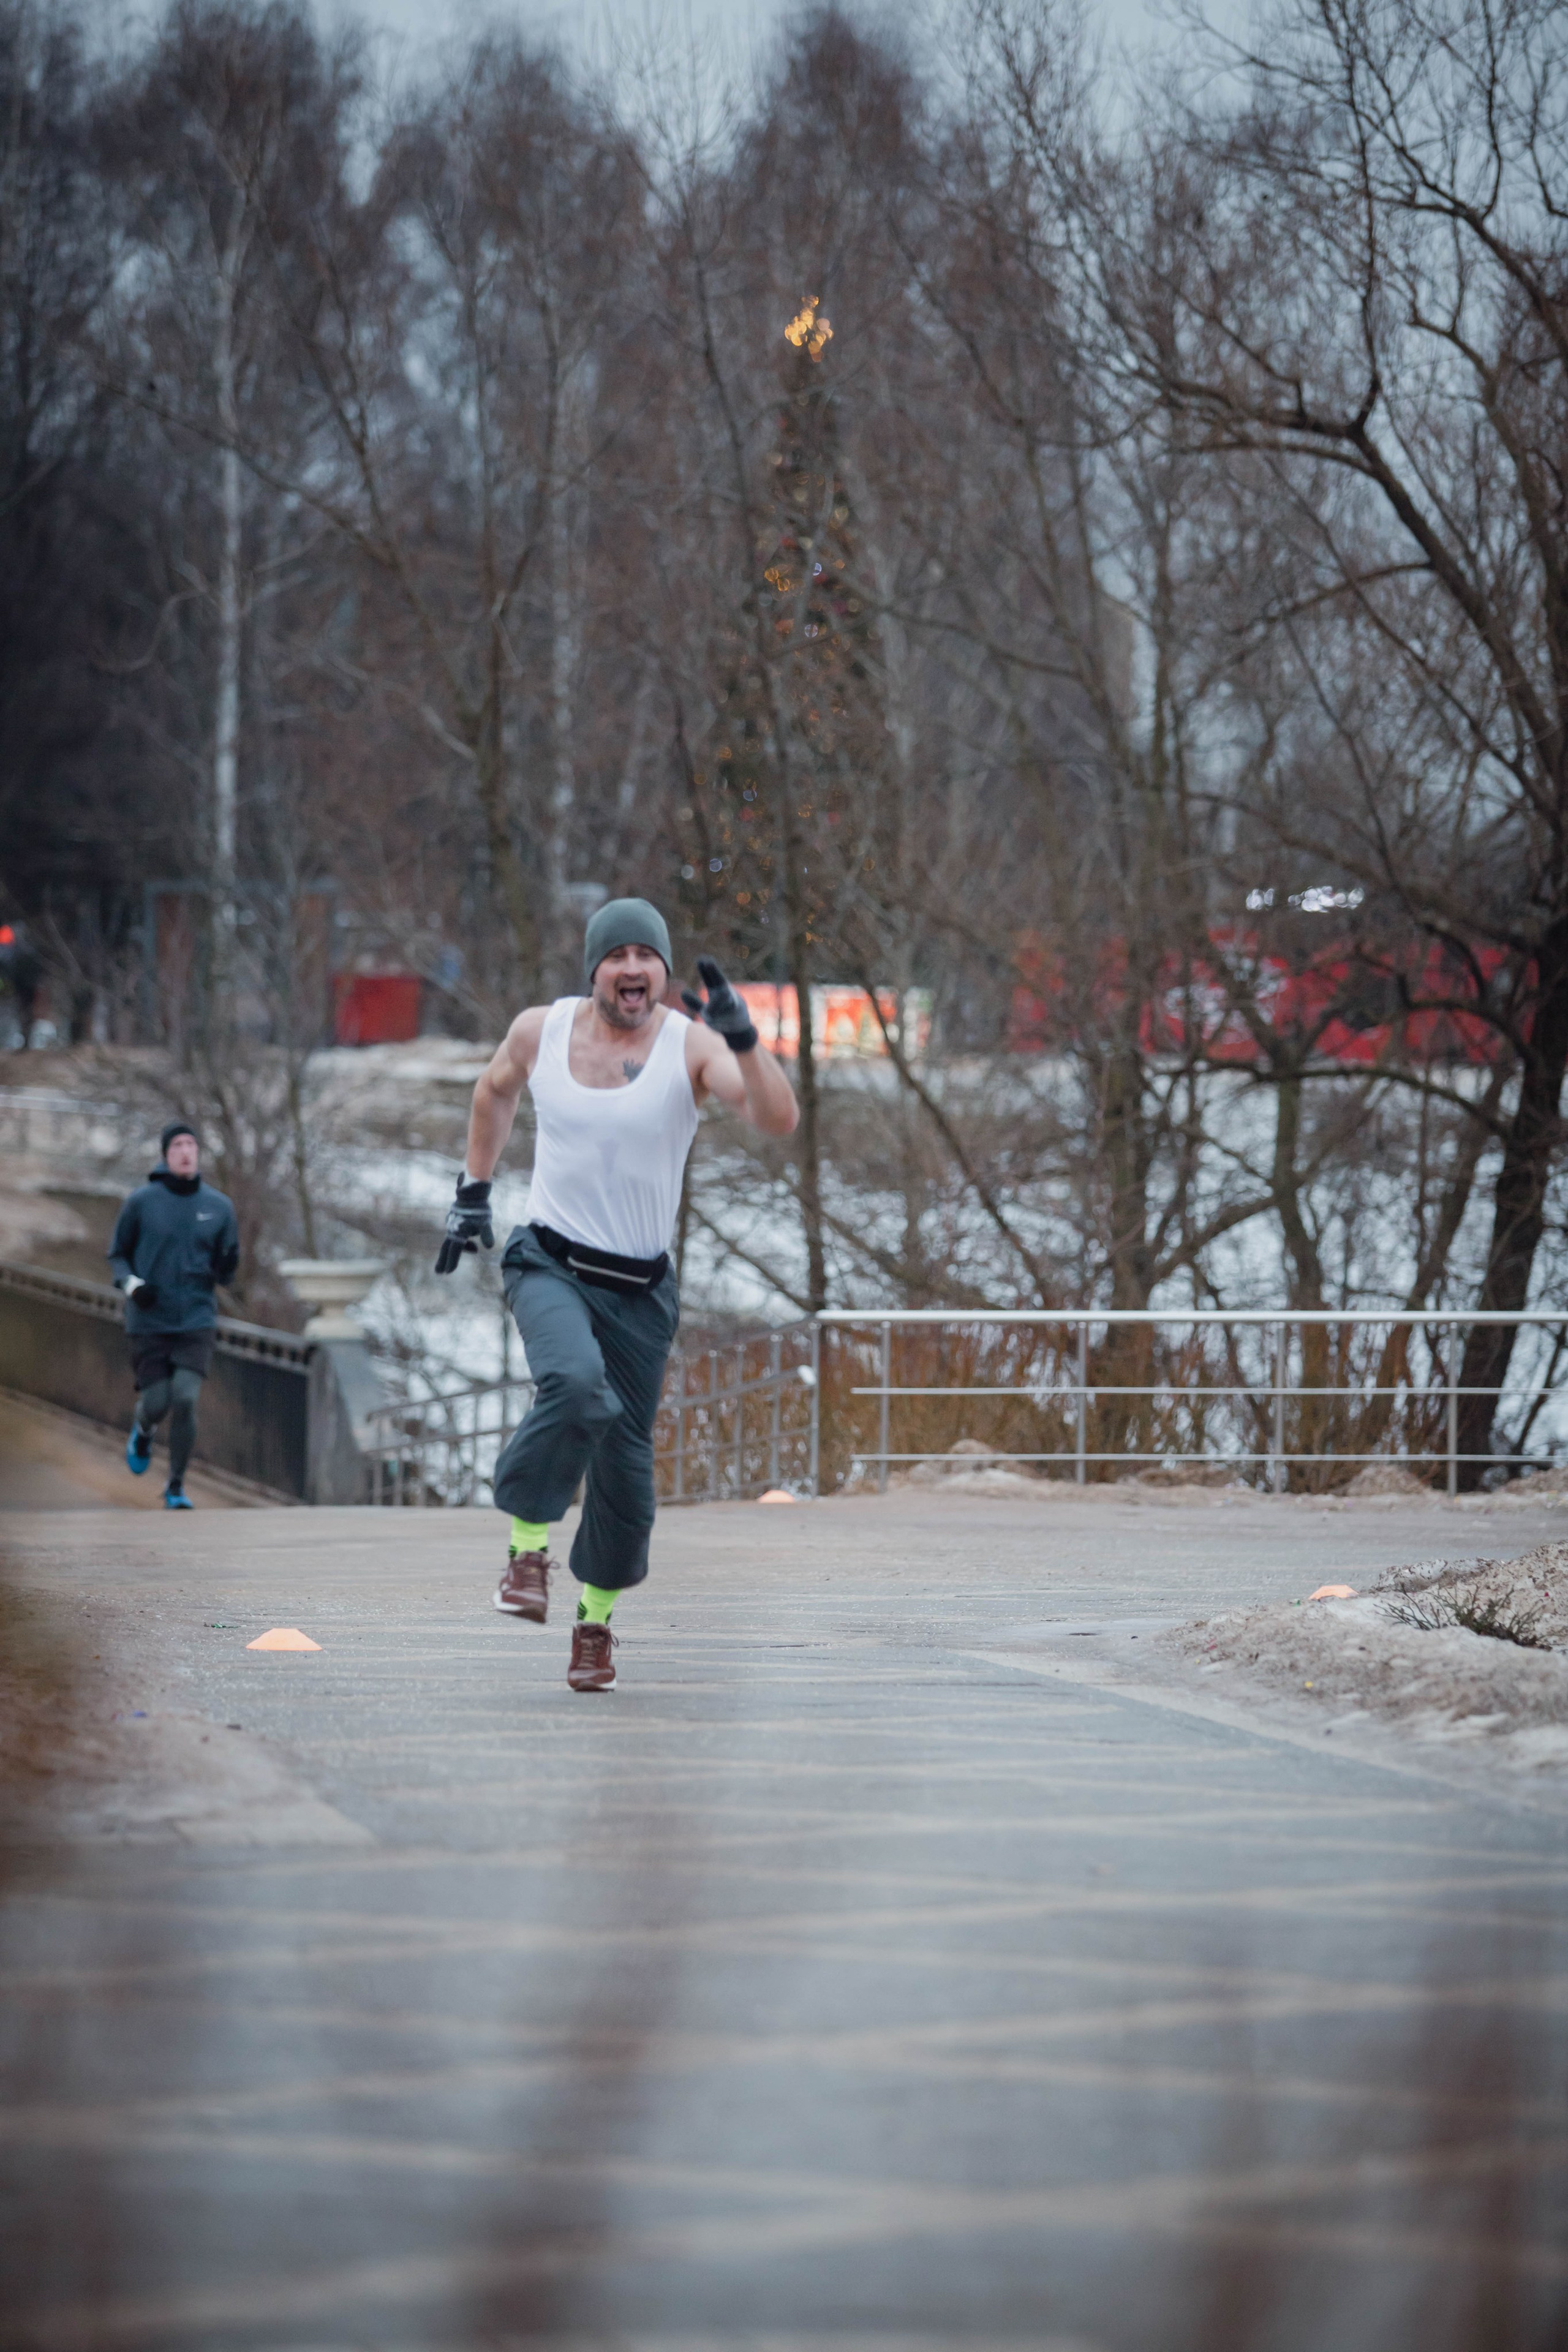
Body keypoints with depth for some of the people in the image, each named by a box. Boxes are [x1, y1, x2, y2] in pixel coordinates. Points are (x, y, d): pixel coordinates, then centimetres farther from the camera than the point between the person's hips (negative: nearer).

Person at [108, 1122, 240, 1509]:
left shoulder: (219, 1207, 3)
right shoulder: (140, 1201, -3)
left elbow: (224, 1273, 9)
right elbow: (118, 1254, 7)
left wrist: (228, 1265, -15)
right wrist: (131, 1284, -12)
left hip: (197, 1321, 1)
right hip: (149, 1323, -1)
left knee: (185, 1400, -14)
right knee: (157, 1404, -4)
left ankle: (176, 1487, 4)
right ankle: (143, 1431, 36)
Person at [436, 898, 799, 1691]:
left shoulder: (690, 1046, -9)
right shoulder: (540, 1030, -1)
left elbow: (778, 1120, -23)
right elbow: (497, 1089, 22)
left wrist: (742, 1040, -38)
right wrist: (473, 1192, 22)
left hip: (641, 1288, 1)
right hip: (549, 1263, -1)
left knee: (625, 1465, 5)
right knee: (576, 1385, -32)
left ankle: (596, 1619, 26)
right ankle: (528, 1544, -16)